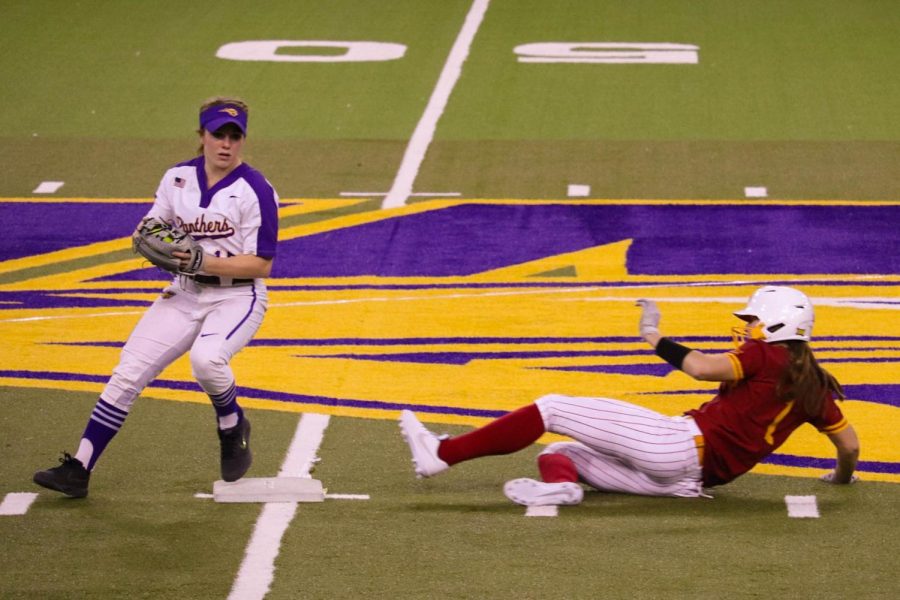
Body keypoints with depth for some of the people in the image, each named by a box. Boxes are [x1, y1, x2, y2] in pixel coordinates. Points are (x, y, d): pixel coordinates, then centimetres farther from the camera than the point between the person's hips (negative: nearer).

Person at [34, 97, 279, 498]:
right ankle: (79, 469, -2)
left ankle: (233, 429, -2)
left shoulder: (255, 190, -13)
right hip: (185, 294, 5)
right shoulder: (178, 178, 3)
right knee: (128, 373, -5)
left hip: (238, 297, -5)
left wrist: (206, 262, -26)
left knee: (206, 358, -34)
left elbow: (262, 265, -15)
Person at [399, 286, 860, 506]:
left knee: (552, 408, -4)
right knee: (556, 452, 12)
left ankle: (442, 453, -11)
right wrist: (843, 475, 42)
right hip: (687, 479, 8)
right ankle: (559, 484, -26)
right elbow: (850, 443, 21)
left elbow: (705, 367, -22)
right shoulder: (813, 384, 17)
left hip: (678, 443, -8)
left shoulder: (766, 355, -5)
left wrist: (655, 337, -8)